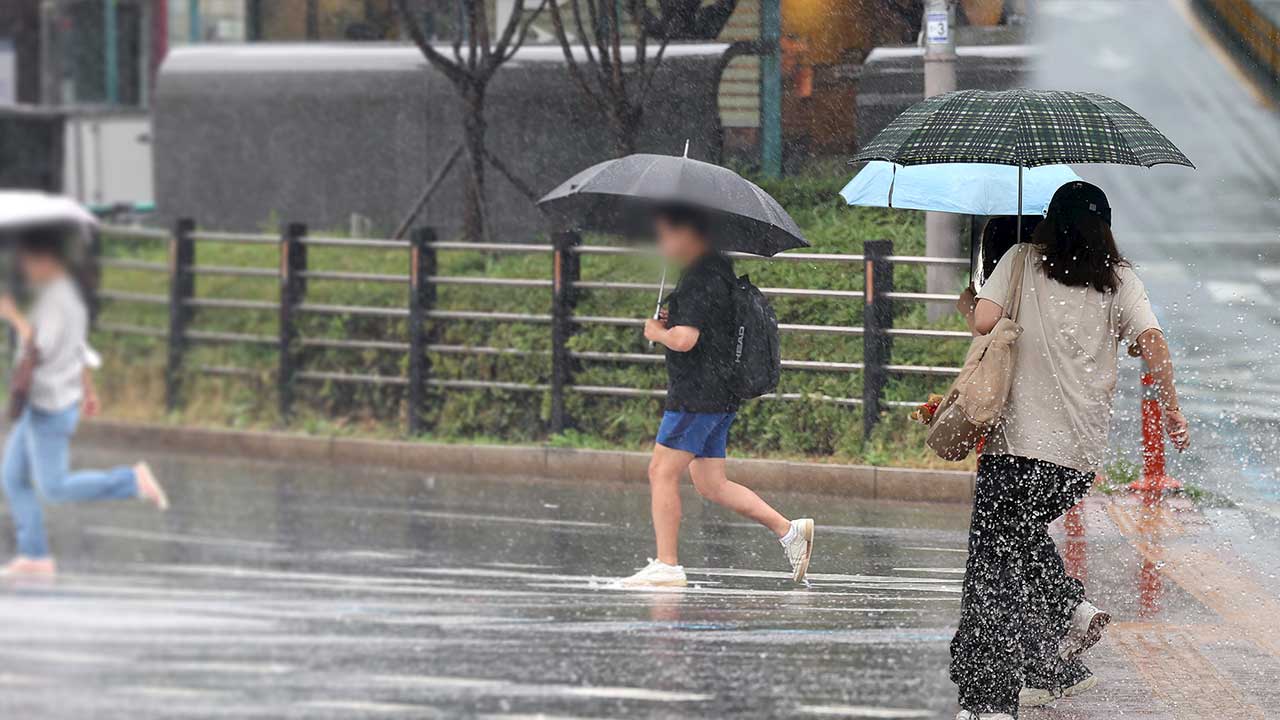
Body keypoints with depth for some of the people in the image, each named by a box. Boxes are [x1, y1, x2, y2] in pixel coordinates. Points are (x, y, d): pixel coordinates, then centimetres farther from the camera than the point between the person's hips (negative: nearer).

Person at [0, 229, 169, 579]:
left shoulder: (56, 299, -20)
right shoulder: (68, 292, 12)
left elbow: (40, 348, -29)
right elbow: (81, 345, 23)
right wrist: (88, 389, 32)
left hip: (52, 408, -10)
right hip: (38, 404, 10)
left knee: (54, 487, -5)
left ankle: (134, 480, 1)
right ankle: (34, 556, 11)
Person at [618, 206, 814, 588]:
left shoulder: (702, 280, -17)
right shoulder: (718, 268, 16)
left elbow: (683, 340, -26)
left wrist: (657, 332, -5)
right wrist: (674, 323, 13)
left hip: (699, 395, -10)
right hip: (720, 396, 10)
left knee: (662, 472, -4)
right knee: (710, 483, 11)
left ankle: (667, 565, -2)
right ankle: (789, 530, 8)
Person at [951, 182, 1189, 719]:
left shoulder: (1022, 262, 4)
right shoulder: (1119, 279, 9)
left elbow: (983, 322, -8)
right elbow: (1151, 341, -3)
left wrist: (967, 304, 14)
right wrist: (1172, 412, 4)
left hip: (1019, 438, -4)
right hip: (1084, 451, 4)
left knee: (993, 561, -3)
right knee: (1022, 533, 28)